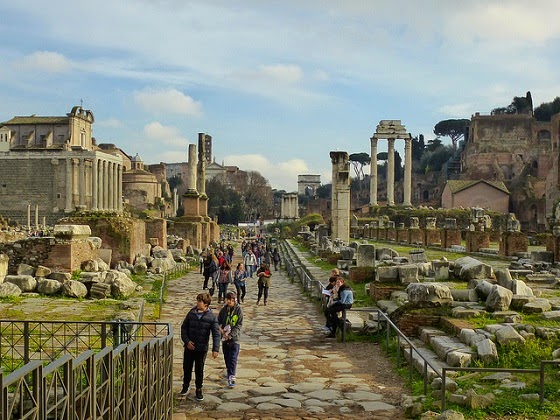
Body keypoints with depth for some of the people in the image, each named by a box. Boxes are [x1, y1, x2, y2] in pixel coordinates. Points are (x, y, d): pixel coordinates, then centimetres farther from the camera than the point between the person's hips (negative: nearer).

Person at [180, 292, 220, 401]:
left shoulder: (212, 317, -9)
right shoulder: (191, 313, -2)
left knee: (199, 370, 8)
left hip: (202, 348, -2)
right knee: (187, 367, 14)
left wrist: (215, 349, -15)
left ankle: (199, 389, 25)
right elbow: (184, 327, 4)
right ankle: (186, 385, 35)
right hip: (189, 347, 2)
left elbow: (216, 334, -9)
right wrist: (186, 341, -8)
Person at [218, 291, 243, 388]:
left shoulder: (238, 310, -8)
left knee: (233, 359, -8)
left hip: (234, 338, -4)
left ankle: (232, 378, -11)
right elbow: (218, 321, 9)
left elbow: (239, 325, -10)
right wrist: (221, 330, -11)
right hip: (225, 338, 5)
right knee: (226, 357, 15)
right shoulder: (224, 309, 3)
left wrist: (230, 335, -18)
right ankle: (229, 373, 33)